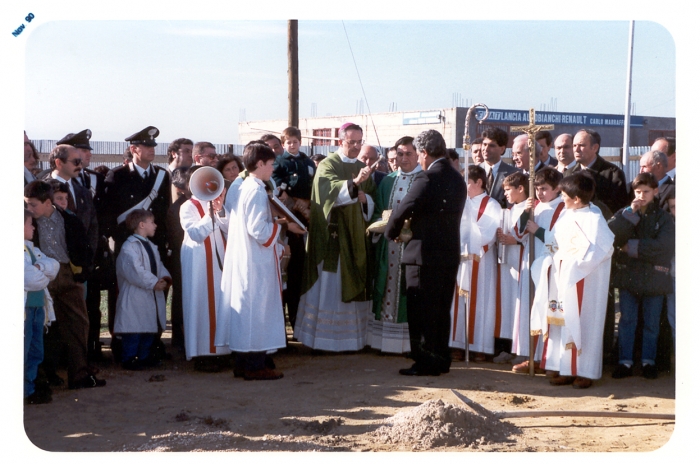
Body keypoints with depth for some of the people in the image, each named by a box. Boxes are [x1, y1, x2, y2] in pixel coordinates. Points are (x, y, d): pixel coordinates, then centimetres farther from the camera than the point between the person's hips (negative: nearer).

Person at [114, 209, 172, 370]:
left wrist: (165, 277, -4)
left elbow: (158, 265, 17)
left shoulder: (150, 246, 16)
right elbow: (135, 271, -22)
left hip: (151, 296, 9)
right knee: (134, 329, -6)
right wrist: (154, 283, -20)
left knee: (150, 326, 14)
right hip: (135, 296, -9)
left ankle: (144, 356, 25)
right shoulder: (130, 246, -15)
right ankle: (129, 358, 3)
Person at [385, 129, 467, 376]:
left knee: (422, 311, 0)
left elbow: (403, 210, -15)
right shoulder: (457, 179, 10)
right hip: (450, 252, 8)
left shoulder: (427, 178, -16)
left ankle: (425, 362, 4)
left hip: (425, 253, -8)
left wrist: (392, 232, 4)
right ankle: (441, 360, 21)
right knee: (441, 310, 15)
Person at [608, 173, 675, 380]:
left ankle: (648, 361, 18)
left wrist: (631, 247, -12)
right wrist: (631, 213, -15)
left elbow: (662, 246, -14)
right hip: (628, 275, 1)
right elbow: (611, 234, -12)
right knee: (626, 320, 5)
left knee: (652, 323, 7)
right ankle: (625, 361, 12)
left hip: (654, 277, -1)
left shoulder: (664, 218, 1)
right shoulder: (624, 213, 6)